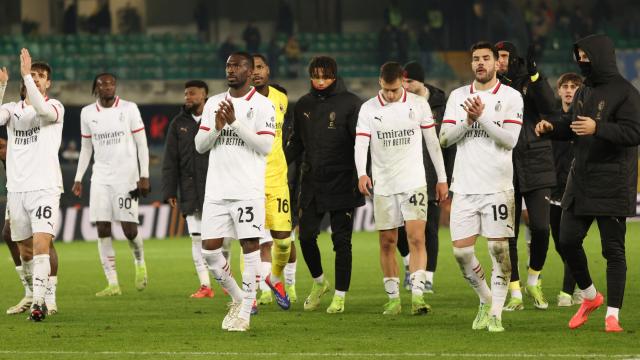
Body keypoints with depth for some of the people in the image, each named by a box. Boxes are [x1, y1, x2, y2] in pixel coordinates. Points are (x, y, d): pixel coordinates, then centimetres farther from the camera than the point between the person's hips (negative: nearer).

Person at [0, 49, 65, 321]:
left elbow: (43, 110, -23)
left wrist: (27, 75, -28)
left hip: (44, 186, -4)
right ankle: (34, 295, 27)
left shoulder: (54, 106, 2)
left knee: (41, 245, -18)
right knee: (24, 249, 10)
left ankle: (39, 302, -22)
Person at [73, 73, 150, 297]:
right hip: (101, 177, 3)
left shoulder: (129, 109, -1)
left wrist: (144, 176, -7)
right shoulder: (87, 113, 8)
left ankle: (140, 263, 25)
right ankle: (113, 284, -2)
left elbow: (141, 144, 0)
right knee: (102, 230, -5)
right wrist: (78, 178, 11)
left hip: (126, 176, -3)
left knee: (129, 228, -8)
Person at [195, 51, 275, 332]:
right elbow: (200, 145, 12)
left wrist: (235, 122, -17)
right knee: (209, 249, 1)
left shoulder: (262, 105, -2)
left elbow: (266, 146, -11)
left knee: (249, 245, -7)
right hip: (216, 190, 5)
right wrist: (217, 128, -8)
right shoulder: (213, 103, 14)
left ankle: (245, 311, -1)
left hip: (248, 190, -5)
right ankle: (237, 297, 20)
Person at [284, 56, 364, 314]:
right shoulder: (303, 106, 9)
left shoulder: (349, 103, -5)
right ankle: (319, 282, 26)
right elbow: (296, 143, 18)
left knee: (341, 240, -1)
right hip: (311, 183, 4)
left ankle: (340, 296, 8)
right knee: (306, 235, 1)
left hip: (342, 183, -4)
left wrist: (360, 174, -18)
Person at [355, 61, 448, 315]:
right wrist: (362, 174, -25)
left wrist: (442, 178, 8)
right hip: (383, 184, 1)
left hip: (413, 182, -1)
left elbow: (432, 142, 7)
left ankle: (418, 295, -18)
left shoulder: (419, 104, 0)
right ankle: (393, 298, 13)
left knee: (416, 238, -13)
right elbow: (360, 144, -8)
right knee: (387, 242, 4)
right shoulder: (368, 109, 0)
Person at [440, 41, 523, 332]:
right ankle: (485, 300, 22)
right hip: (464, 187, 3)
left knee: (499, 249, -6)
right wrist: (468, 121, -11)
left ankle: (496, 313, 1)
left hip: (497, 187, -3)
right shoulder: (458, 96, 11)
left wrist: (482, 117, -17)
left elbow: (510, 140, -10)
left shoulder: (510, 97, 0)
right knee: (461, 251, 0)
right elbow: (445, 138, 5)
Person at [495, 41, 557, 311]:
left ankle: (533, 282, 15)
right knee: (508, 235, 1)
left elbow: (549, 106, -12)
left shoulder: (531, 82, 5)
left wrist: (534, 75, -20)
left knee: (540, 228, -8)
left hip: (536, 166, -1)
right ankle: (515, 294, 10)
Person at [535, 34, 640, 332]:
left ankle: (612, 314, 2)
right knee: (567, 241, 6)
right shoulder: (584, 92, 14)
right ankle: (590, 296, 26)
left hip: (612, 185, -8)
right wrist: (552, 128, 4)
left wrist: (598, 128, -29)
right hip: (580, 180, 8)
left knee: (613, 249, -3)